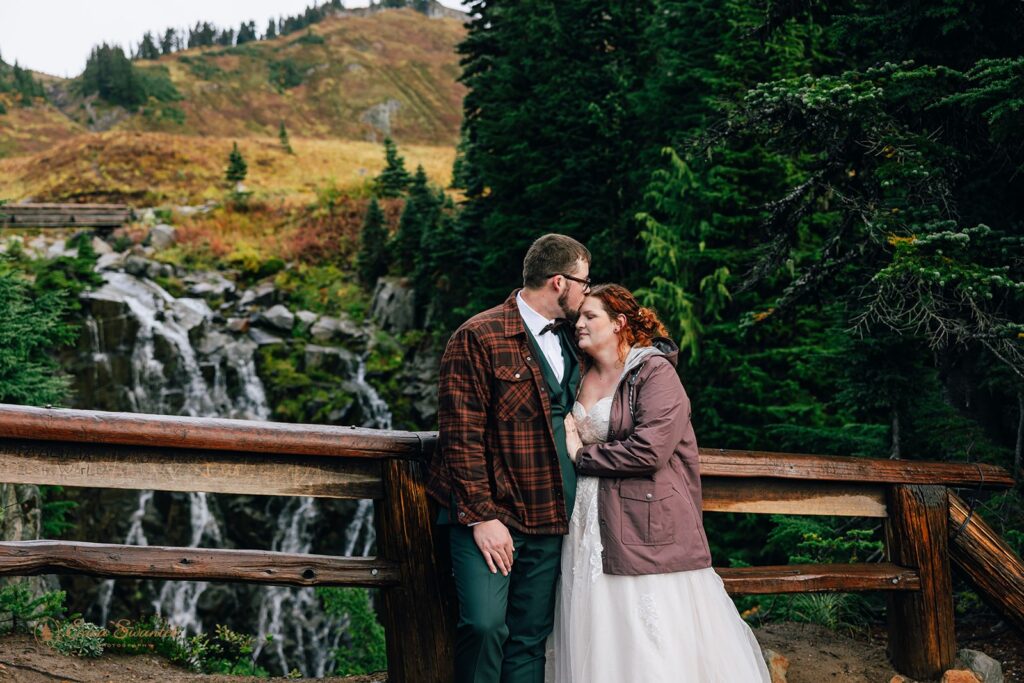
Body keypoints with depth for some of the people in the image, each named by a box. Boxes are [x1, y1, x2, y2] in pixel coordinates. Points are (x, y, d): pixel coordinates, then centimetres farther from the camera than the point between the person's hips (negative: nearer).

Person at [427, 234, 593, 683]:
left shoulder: (568, 342, 15)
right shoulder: (479, 338, -7)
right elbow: (462, 437, -12)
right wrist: (481, 516, -16)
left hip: (548, 518, 6)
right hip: (491, 515, -6)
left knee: (531, 637, 7)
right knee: (485, 625, -18)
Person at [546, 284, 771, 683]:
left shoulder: (655, 372, -7)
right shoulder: (583, 377, 15)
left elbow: (650, 448, -18)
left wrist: (582, 455, -9)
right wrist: (568, 438, 6)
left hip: (646, 525, -6)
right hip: (589, 526, 7)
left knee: (653, 646, -6)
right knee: (596, 643, 6)